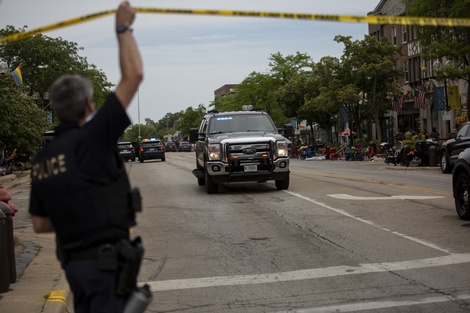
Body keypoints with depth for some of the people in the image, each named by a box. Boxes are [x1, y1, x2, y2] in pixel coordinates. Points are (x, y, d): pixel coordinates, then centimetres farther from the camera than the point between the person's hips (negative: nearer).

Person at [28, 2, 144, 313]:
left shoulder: (42, 159, 8)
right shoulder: (90, 139, -14)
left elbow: (40, 224, 13)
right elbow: (134, 75, -15)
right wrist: (124, 28, -3)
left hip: (75, 262, 8)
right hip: (107, 261, -8)